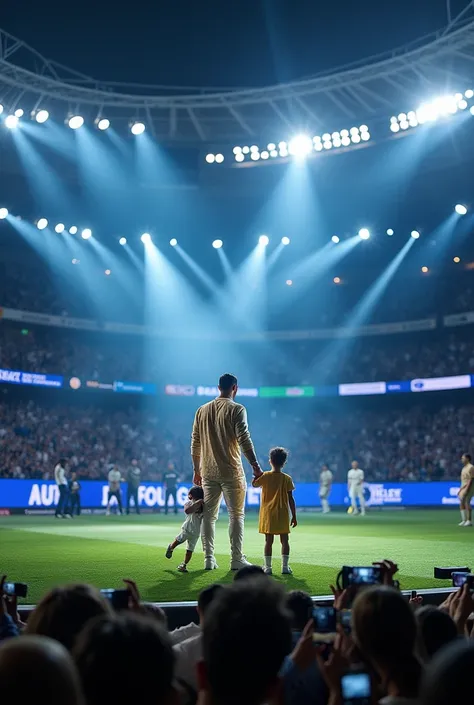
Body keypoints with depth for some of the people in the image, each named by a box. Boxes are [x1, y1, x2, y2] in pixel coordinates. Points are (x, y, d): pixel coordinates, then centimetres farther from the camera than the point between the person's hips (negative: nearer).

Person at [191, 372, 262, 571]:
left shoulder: (202, 410, 10)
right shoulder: (236, 409, -6)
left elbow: (195, 443, 12)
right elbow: (244, 440, -13)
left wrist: (197, 470, 19)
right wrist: (255, 466, -10)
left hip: (208, 472, 5)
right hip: (231, 472, -5)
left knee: (209, 515, 10)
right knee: (236, 515, 3)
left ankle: (209, 559, 11)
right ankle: (236, 559, 2)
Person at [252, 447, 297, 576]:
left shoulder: (265, 476, -5)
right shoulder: (287, 479, -4)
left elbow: (254, 484, 14)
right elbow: (291, 499, -3)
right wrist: (294, 516, 2)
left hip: (268, 514, 1)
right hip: (283, 515, -1)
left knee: (268, 541, 4)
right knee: (284, 541, 6)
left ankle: (267, 567, 6)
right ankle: (285, 567, 5)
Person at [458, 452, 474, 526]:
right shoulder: (464, 467, 17)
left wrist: (467, 490, -23)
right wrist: (460, 489, 19)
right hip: (463, 487, 10)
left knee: (466, 503, -13)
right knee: (461, 503, 6)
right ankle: (464, 520, 10)